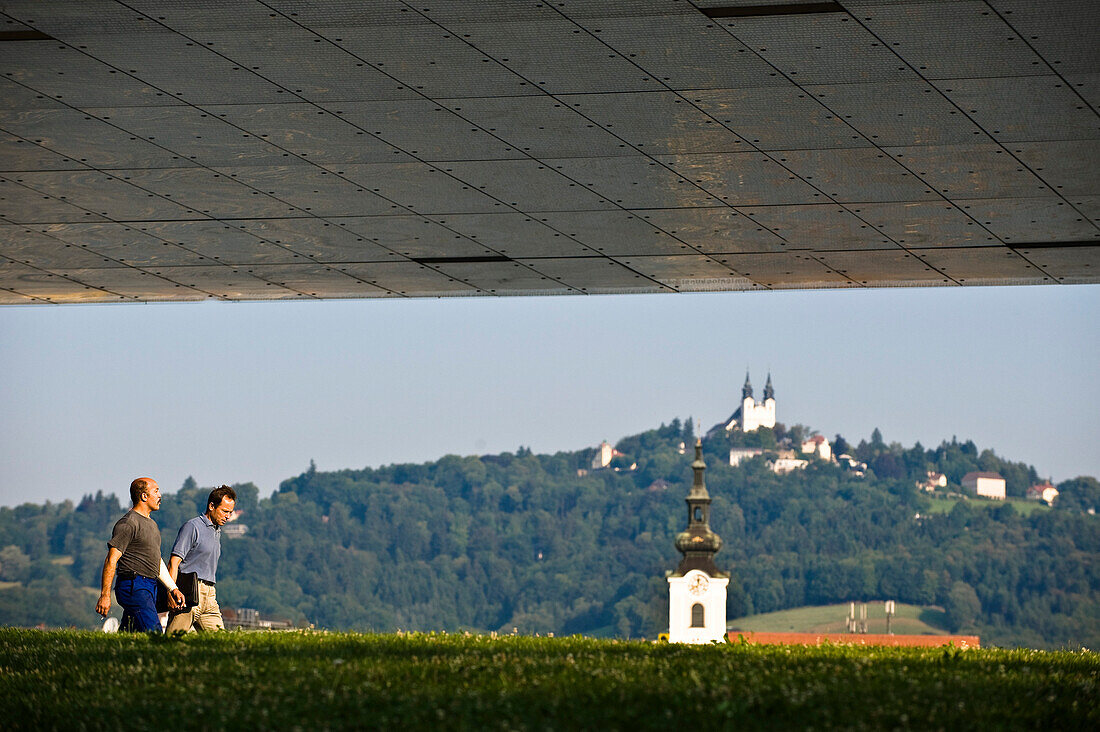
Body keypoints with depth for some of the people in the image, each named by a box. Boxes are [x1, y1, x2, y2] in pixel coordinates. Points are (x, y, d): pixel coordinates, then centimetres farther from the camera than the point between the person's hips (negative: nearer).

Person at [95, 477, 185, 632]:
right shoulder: (128, 524, -10)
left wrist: (173, 588, 21)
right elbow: (111, 560, -14)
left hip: (150, 587, 9)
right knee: (155, 635, -16)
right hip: (134, 587, -9)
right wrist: (105, 595, -18)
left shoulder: (151, 523, 21)